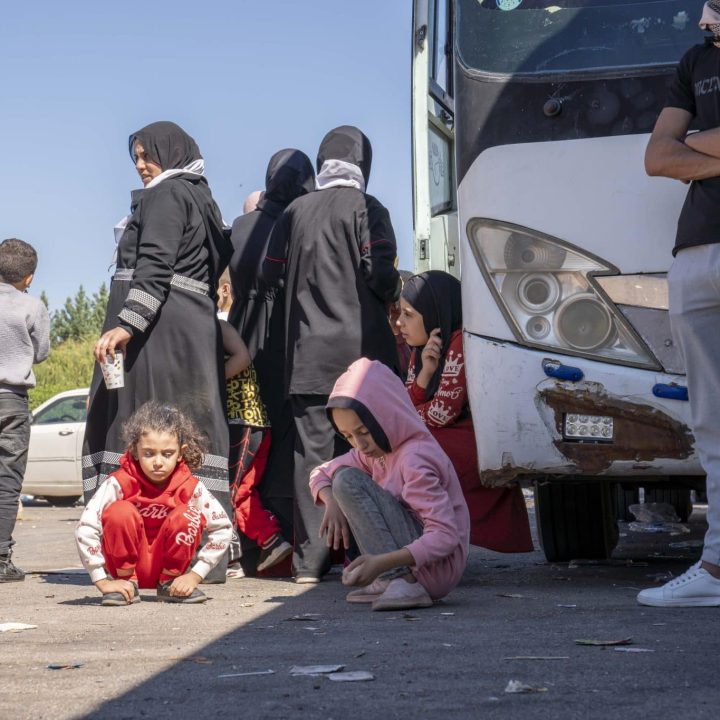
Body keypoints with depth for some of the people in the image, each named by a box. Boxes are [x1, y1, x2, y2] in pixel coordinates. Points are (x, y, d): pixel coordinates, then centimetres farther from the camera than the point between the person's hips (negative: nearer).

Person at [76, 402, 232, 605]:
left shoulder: (189, 487, -14)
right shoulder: (120, 483, -20)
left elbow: (223, 528, -12)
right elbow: (85, 528, -26)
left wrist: (194, 576, -16)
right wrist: (103, 581, -27)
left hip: (167, 563, 2)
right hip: (128, 563, -2)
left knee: (188, 515, -24)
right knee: (120, 511, -28)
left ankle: (170, 583, -5)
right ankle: (126, 582, -10)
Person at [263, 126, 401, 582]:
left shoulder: (296, 211, 8)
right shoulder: (366, 209, -4)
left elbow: (271, 273, 10)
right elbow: (381, 273, -13)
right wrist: (394, 293, 8)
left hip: (308, 353, 3)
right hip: (362, 349, -3)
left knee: (312, 450, 3)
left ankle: (310, 560, 2)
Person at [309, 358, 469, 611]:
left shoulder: (414, 459, -21)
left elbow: (446, 536, -27)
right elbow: (321, 474, 15)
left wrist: (382, 561, -38)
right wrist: (332, 503, -9)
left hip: (438, 566, -10)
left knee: (349, 482, -17)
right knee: (343, 475, 10)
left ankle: (401, 580, -26)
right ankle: (388, 580, 4)